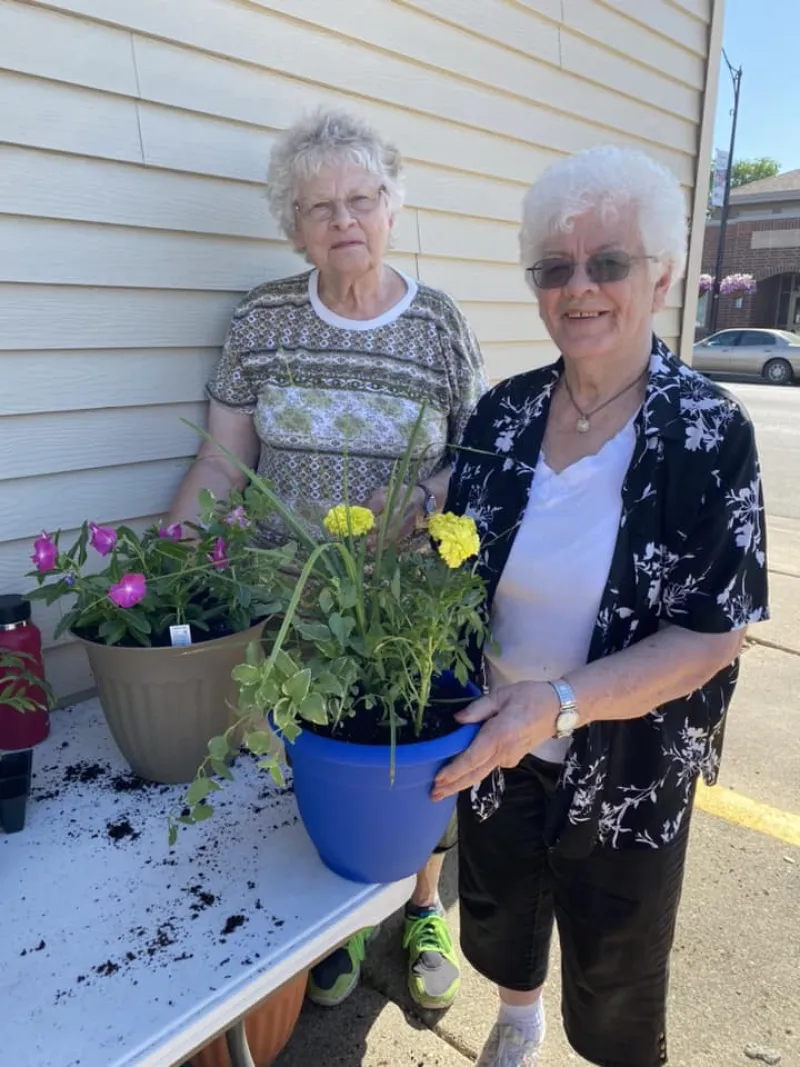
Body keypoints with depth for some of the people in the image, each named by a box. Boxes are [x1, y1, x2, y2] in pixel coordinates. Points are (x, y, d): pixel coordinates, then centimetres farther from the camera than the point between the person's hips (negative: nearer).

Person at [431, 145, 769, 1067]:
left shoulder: (710, 435, -17)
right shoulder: (501, 415, -7)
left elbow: (713, 637, -18)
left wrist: (562, 702, -29)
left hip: (630, 771, -3)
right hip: (494, 748, 4)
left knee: (613, 974, 21)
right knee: (499, 918, 29)